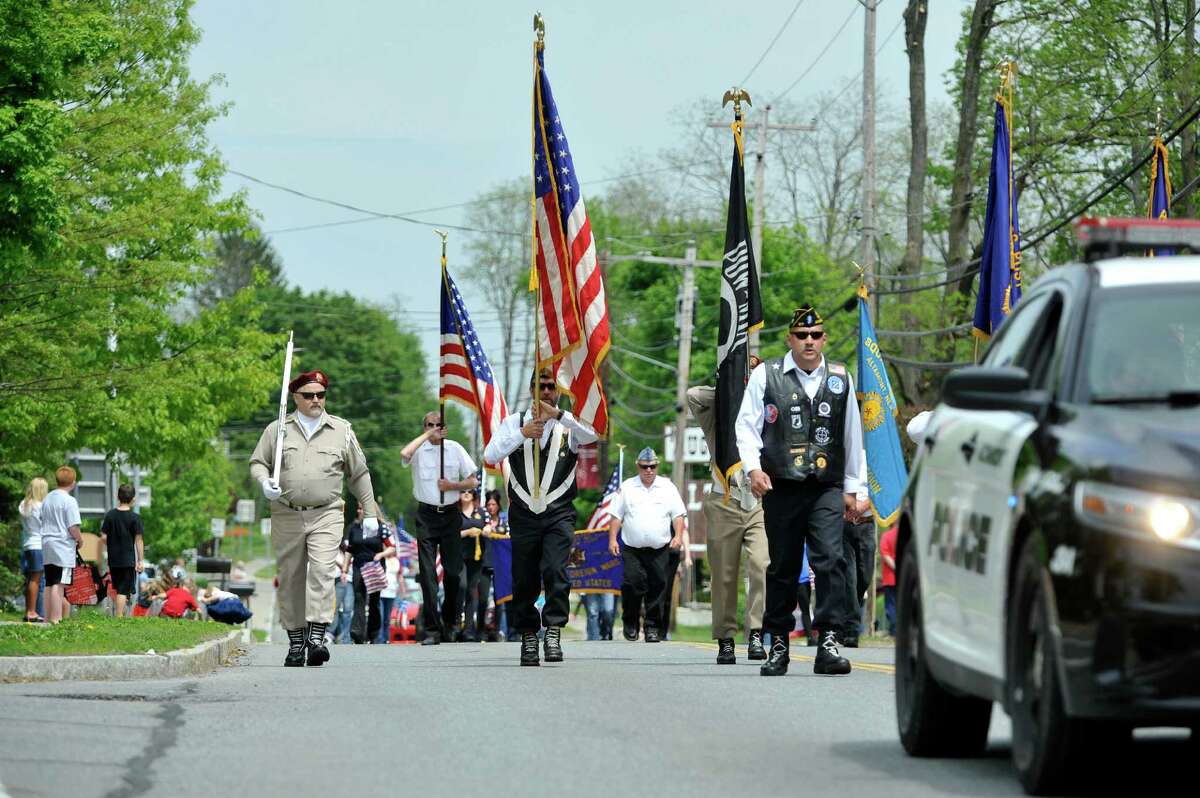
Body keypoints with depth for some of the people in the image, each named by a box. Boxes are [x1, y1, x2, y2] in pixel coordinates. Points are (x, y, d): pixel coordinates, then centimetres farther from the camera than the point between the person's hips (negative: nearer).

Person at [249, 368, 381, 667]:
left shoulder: (341, 430, 12)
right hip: (286, 516, 1)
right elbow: (257, 462, 12)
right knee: (290, 580, 3)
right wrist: (264, 482, -11)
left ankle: (317, 636, -24)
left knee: (322, 570, -19)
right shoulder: (277, 430, 11)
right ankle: (296, 642, 11)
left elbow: (359, 474, 17)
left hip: (326, 515, -1)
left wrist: (370, 513, 16)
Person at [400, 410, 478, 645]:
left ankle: (450, 623, 21)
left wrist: (452, 486, -8)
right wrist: (427, 435, -14)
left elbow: (473, 482, 9)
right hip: (426, 515, -2)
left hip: (451, 513, 2)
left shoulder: (455, 449, 6)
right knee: (428, 572, -8)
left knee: (453, 572, 3)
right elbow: (404, 454, -25)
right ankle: (432, 629, -8)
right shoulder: (419, 449, 0)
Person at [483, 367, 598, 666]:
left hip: (559, 514, -2)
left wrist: (557, 414, -27)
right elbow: (490, 455, -2)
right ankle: (528, 638, 14)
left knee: (556, 571, -18)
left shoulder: (569, 425, 7)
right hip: (523, 514, 2)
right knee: (524, 579, 3)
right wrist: (522, 434, -17)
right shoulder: (515, 422, 11)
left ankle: (554, 632, -17)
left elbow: (594, 434, -16)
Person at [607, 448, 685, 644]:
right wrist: (612, 539, -1)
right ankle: (630, 622, 4)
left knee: (657, 586, -2)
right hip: (632, 549, -1)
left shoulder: (667, 487, 10)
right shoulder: (627, 488, 8)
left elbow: (678, 515, 9)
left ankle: (653, 627, 5)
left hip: (660, 549, 1)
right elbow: (616, 516, 8)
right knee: (633, 583, -13)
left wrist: (678, 536, -6)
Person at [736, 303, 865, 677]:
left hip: (827, 490, 1)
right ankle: (778, 645, 16)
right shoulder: (766, 376, 6)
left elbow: (852, 436, 18)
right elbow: (746, 425, 4)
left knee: (831, 559, -15)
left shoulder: (840, 379, 12)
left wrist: (851, 489, 17)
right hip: (781, 488, -1)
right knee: (782, 568, 5)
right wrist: (753, 467, -11)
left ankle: (829, 641, -18)